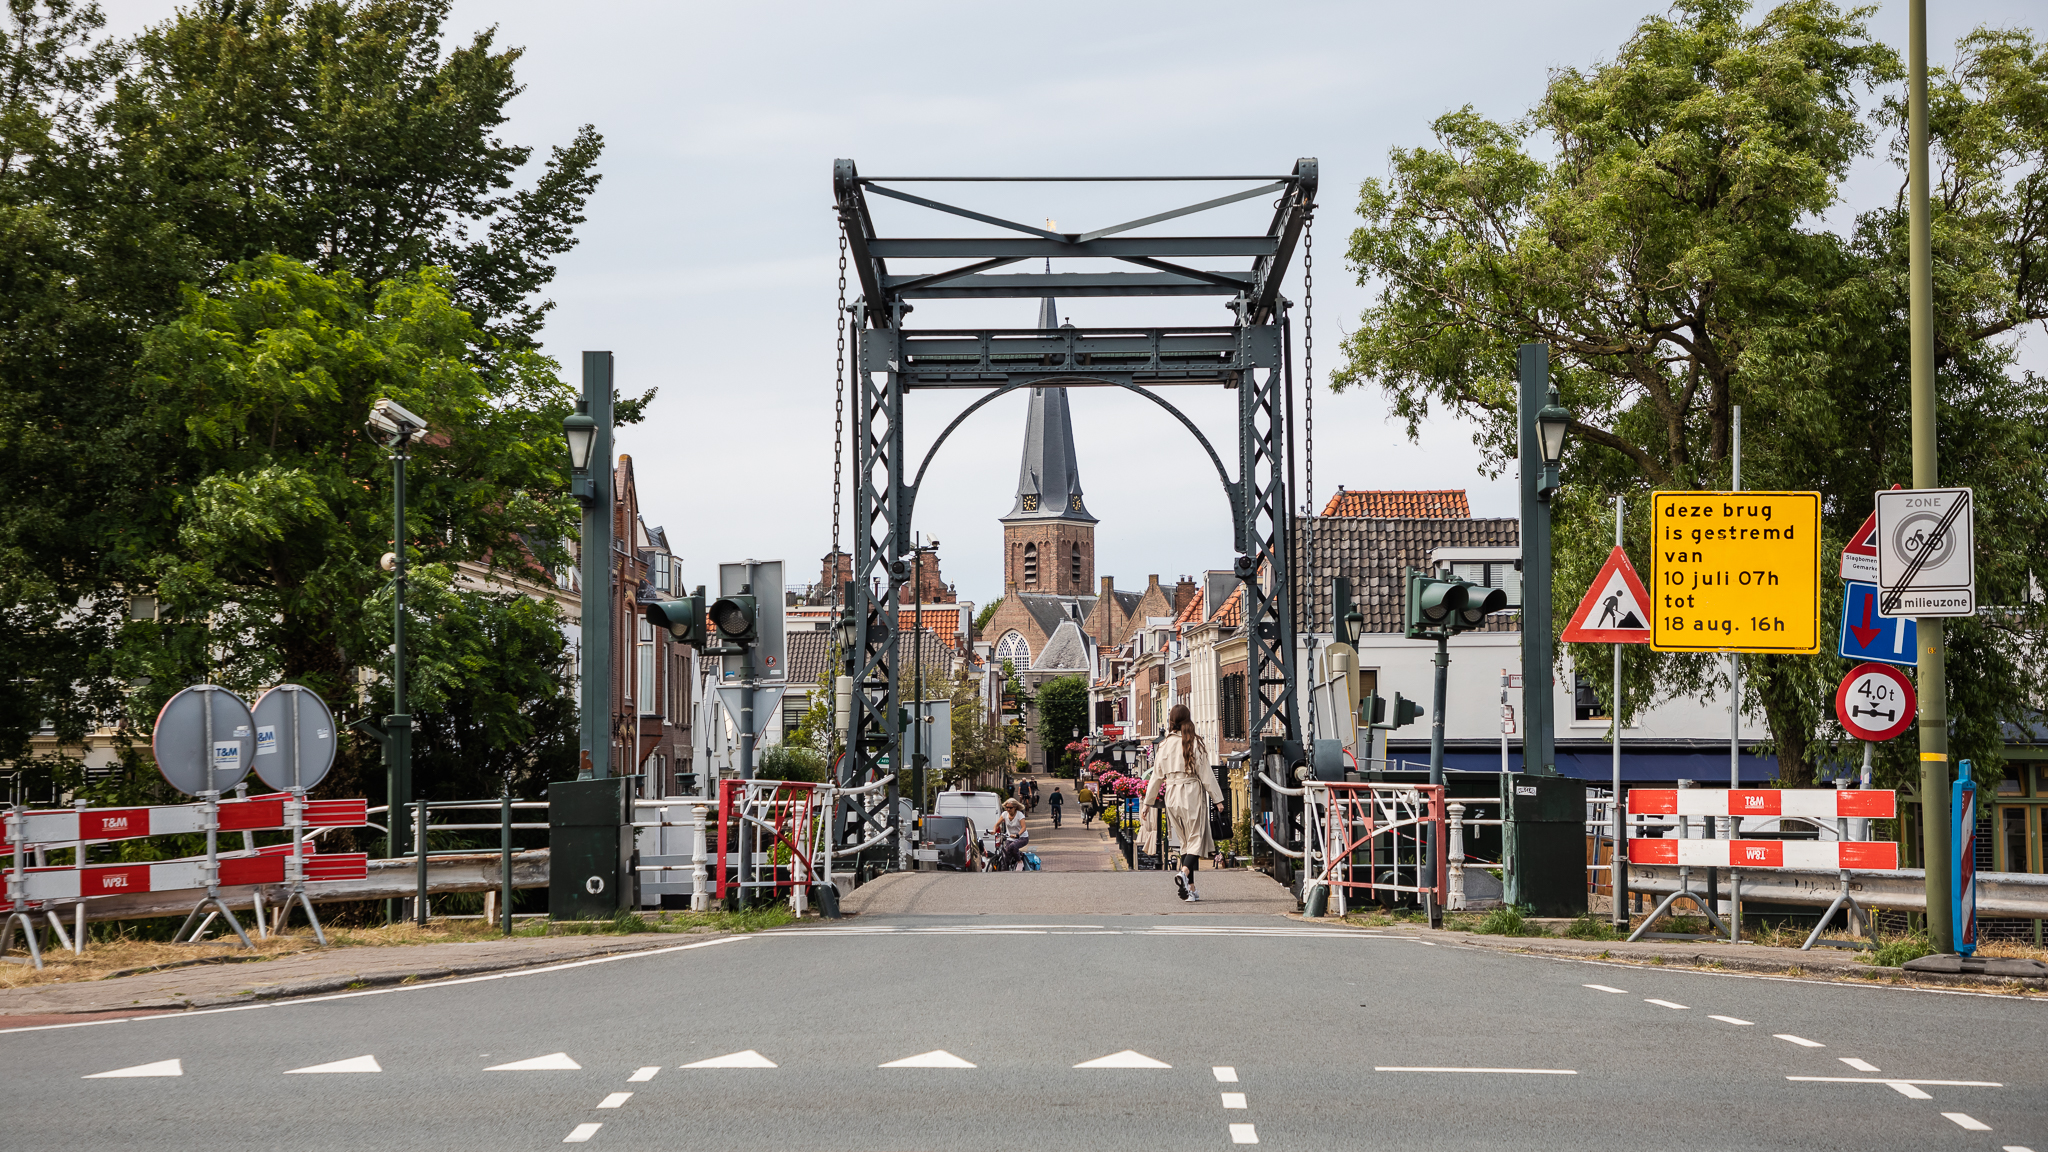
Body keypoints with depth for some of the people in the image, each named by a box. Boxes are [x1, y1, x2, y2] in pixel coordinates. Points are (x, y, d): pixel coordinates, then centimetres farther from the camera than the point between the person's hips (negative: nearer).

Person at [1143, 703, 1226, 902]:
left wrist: (1148, 801, 19)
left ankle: (1190, 888, 9)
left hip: (1171, 795, 4)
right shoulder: (1194, 743, -7)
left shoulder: (1165, 745, 4)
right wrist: (1217, 798, 1)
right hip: (1193, 793, -4)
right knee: (1197, 838, -2)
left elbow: (1157, 775, 9)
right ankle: (1184, 871, -30)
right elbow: (1206, 773, -5)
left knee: (1185, 841, 12)